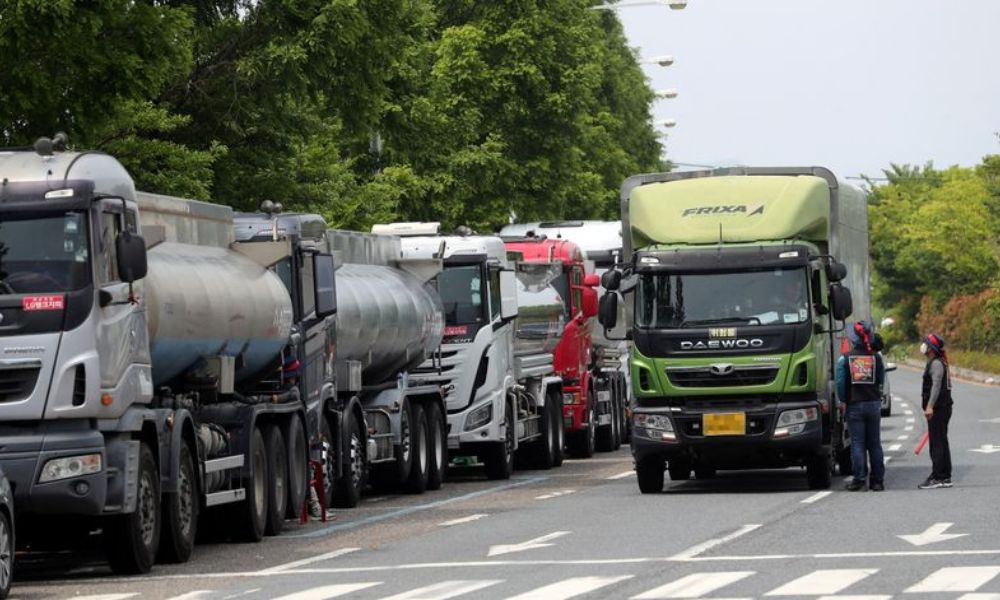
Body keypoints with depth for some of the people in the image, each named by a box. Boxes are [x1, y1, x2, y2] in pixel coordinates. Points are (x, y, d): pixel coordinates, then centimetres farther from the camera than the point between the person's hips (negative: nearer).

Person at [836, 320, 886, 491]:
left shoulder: (845, 358, -6)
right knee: (874, 443, 7)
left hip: (855, 405, -2)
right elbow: (881, 381, 7)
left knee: (857, 443, 1)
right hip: (874, 403, 2)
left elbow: (840, 382, -7)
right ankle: (877, 480, 8)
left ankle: (859, 479, -4)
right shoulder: (876, 357, 0)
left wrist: (843, 401, 4)